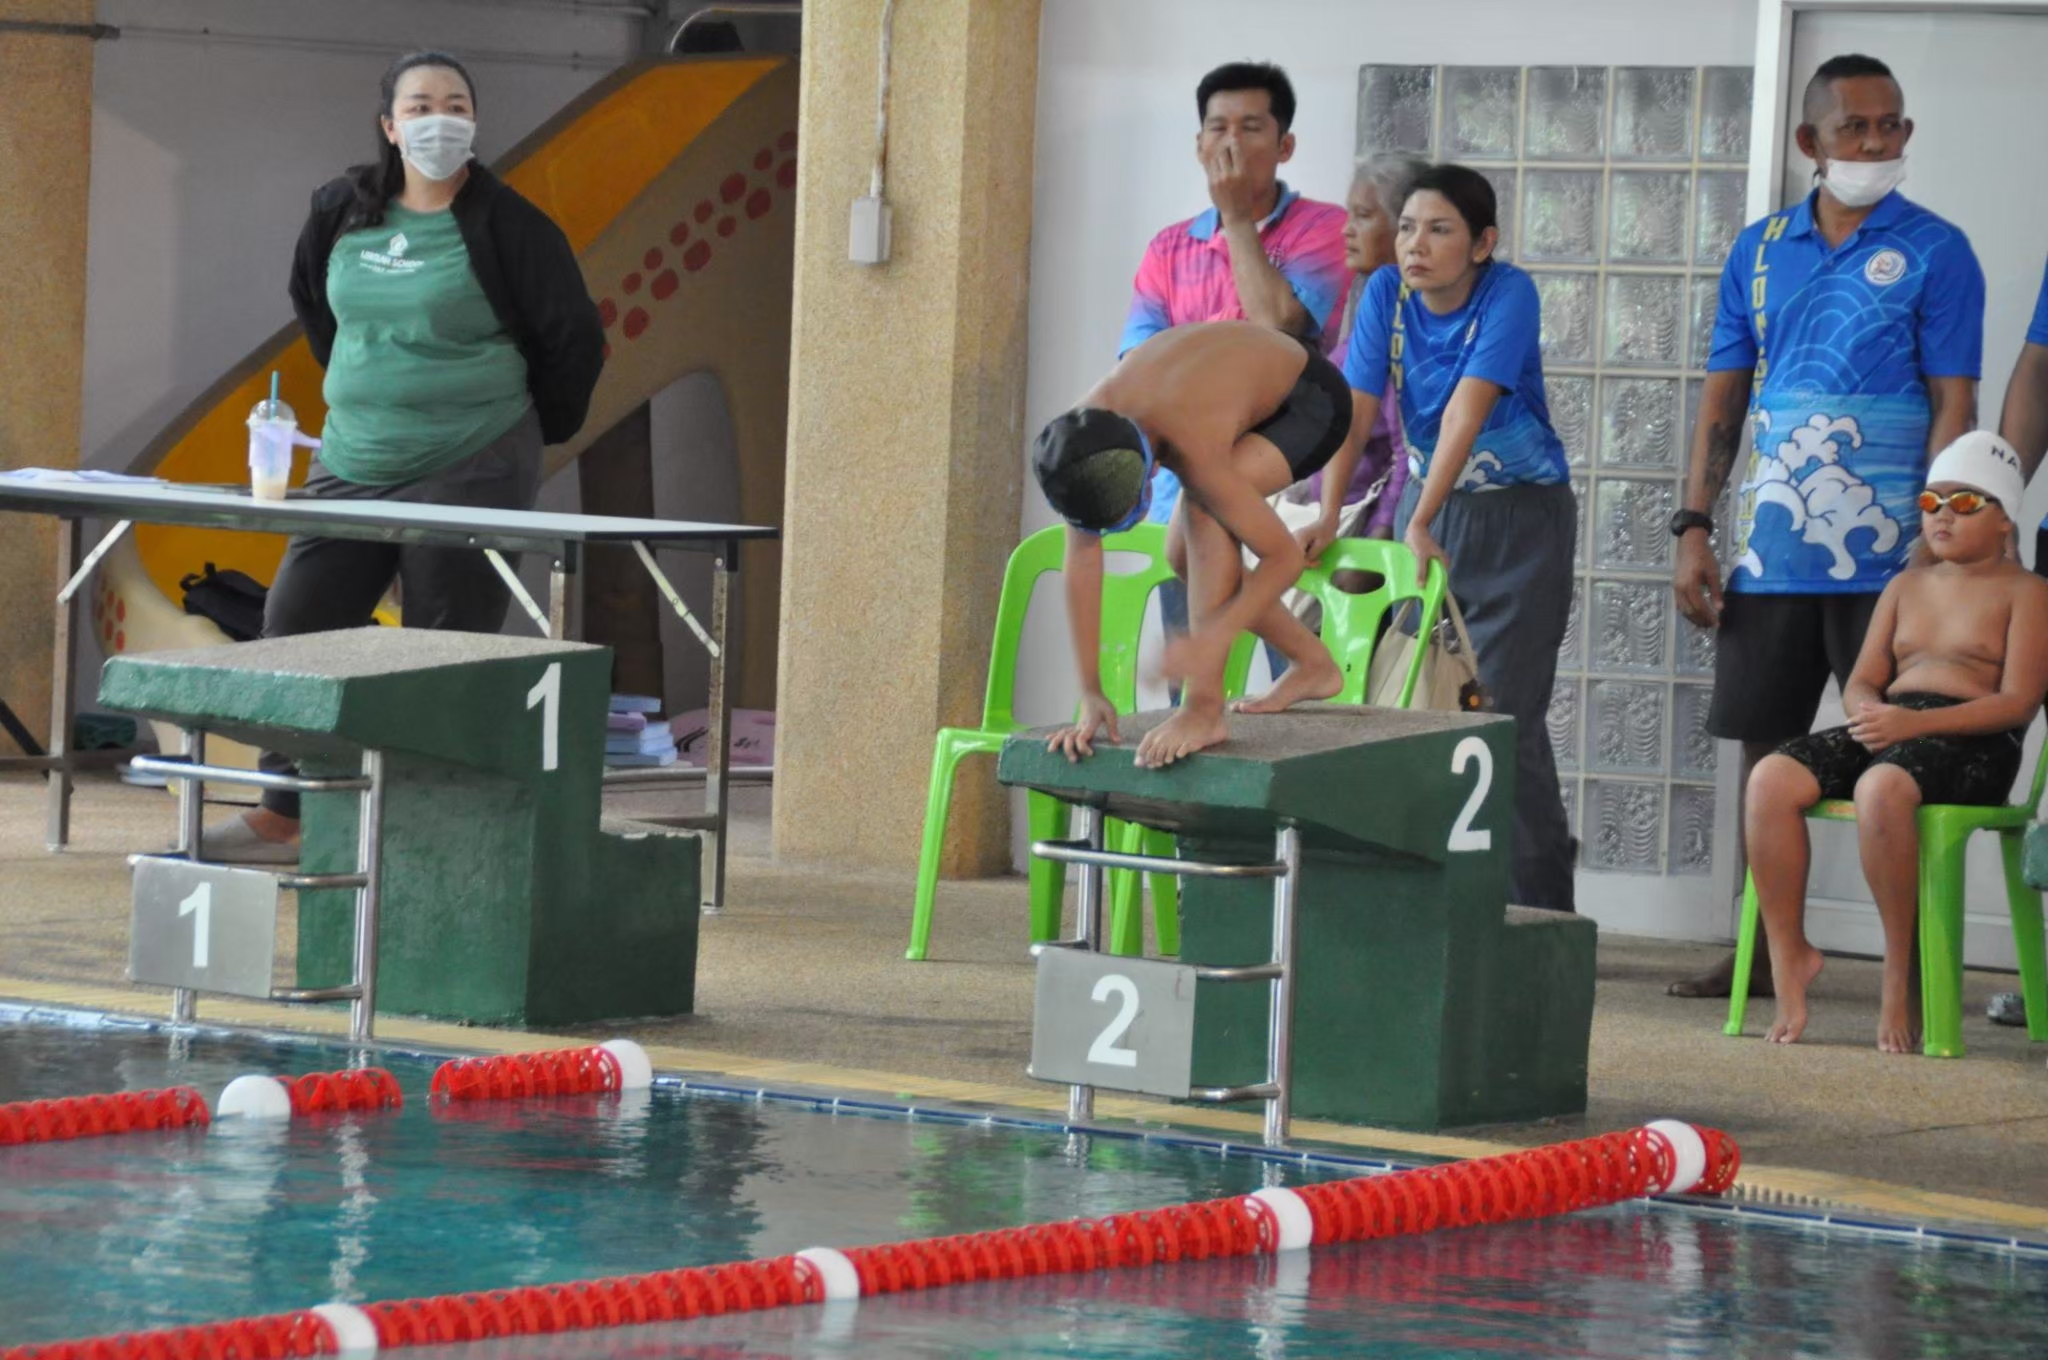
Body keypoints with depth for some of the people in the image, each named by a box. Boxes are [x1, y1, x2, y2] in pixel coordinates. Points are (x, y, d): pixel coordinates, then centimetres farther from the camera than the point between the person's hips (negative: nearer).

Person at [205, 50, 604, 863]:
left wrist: (536, 432, 7)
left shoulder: (506, 227, -9)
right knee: (294, 629, 3)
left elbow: (574, 338, -3)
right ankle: (280, 818, 11)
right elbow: (311, 302, 25)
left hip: (468, 478, -6)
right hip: (350, 465, 6)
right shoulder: (343, 213, 6)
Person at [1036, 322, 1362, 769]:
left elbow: (1285, 556, -33)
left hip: (1311, 397, -7)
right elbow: (1081, 562, -19)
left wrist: (1212, 641, -44)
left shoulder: (1194, 450, -41)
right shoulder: (1082, 434, -24)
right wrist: (1090, 696, -21)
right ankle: (1313, 664, 26)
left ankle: (1205, 707, -29)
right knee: (1186, 553, 4)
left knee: (1203, 507, -29)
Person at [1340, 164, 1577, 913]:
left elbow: (1468, 409, -29)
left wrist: (1423, 523, -38)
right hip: (1426, 505, 5)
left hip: (1519, 517, -5)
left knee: (1506, 717, -8)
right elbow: (1354, 409, -13)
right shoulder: (1387, 292, -6)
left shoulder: (1508, 294, -19)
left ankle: (1540, 909, -1)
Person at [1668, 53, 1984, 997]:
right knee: (1764, 752, 8)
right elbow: (1724, 395, 13)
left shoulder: (1934, 253, -1)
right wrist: (1694, 528, 4)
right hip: (1771, 553, 4)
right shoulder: (1759, 251, 11)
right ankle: (1764, 951, 18)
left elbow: (1954, 407, -5)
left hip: (1885, 558, -4)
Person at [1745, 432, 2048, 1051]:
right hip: (1888, 727, 6)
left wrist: (1915, 722, -19)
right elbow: (1862, 682, 20)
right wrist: (1869, 712, -8)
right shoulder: (1906, 586, 25)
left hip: (1974, 744, -6)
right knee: (1771, 779, -22)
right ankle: (1788, 953, -15)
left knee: (1882, 787, -40)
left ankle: (1900, 974, -26)